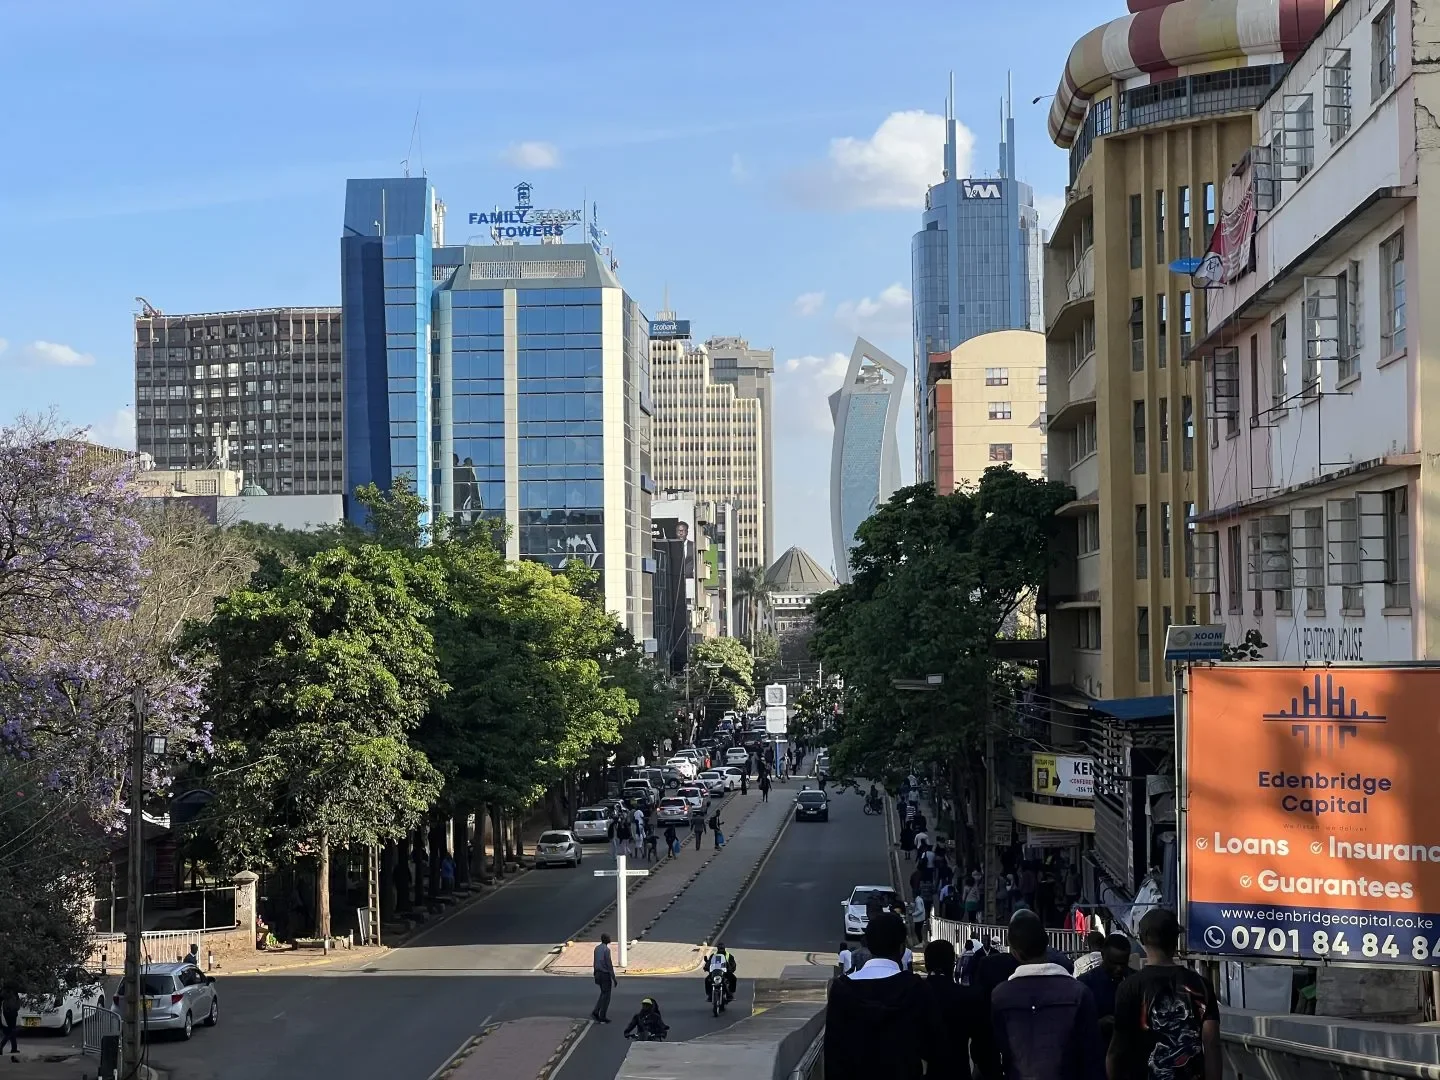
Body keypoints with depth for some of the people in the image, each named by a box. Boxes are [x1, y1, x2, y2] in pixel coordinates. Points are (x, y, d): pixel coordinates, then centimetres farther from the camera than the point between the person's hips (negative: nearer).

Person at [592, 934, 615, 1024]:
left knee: (603, 993, 20)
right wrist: (613, 978, -14)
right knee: (606, 996, 2)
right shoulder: (606, 949, -18)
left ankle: (596, 1011, 9)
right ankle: (602, 1017, 5)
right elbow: (609, 964, -19)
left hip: (598, 973, 8)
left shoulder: (597, 948, 7)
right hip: (605, 974, -8)